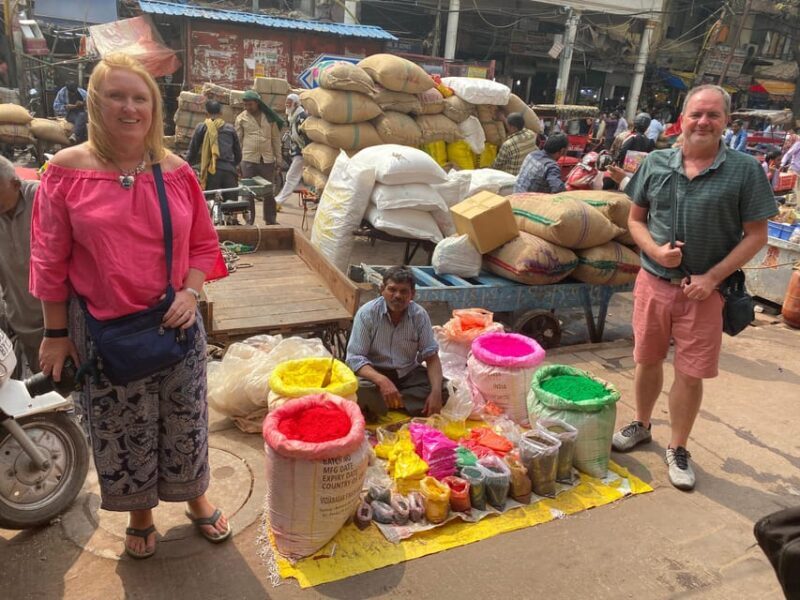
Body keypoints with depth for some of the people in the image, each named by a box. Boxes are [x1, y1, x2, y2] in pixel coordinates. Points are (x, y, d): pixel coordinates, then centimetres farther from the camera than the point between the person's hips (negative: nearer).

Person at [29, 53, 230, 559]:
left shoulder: (175, 171, -2)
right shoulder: (67, 171, -8)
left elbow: (203, 244, 6)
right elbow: (51, 261, -3)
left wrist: (190, 294, -10)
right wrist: (56, 333, -1)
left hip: (173, 322, 2)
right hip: (103, 328, -1)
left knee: (185, 418, 15)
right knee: (121, 428, 14)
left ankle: (195, 496, 40)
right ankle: (140, 512, 39)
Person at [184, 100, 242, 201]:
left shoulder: (202, 127, 9)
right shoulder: (230, 128, 16)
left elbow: (193, 151, 10)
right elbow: (238, 155, 20)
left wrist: (186, 164, 29)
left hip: (212, 172, -2)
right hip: (230, 172, 2)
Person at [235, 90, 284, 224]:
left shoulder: (269, 117, 6)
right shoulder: (241, 118, 3)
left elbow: (276, 139, 9)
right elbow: (237, 140, 4)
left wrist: (278, 159, 5)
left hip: (267, 160, 2)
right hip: (248, 160, -1)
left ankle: (270, 220, 20)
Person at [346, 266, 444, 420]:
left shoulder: (420, 315, -9)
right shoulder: (367, 313, -17)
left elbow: (431, 356, -8)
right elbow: (355, 358, -21)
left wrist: (436, 391, -26)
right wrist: (382, 381, -39)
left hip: (408, 373, 4)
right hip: (375, 372, -3)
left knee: (445, 390, -20)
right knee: (361, 393, -36)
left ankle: (386, 402, -16)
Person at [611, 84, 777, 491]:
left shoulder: (745, 170, -7)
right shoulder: (656, 163, 1)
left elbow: (756, 234, -4)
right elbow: (635, 218, 7)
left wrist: (712, 277, -13)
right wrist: (656, 250, -12)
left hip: (704, 290, -2)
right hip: (653, 282, 2)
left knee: (690, 373, 6)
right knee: (647, 361, 15)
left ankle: (678, 449, 25)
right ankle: (640, 426, 38)